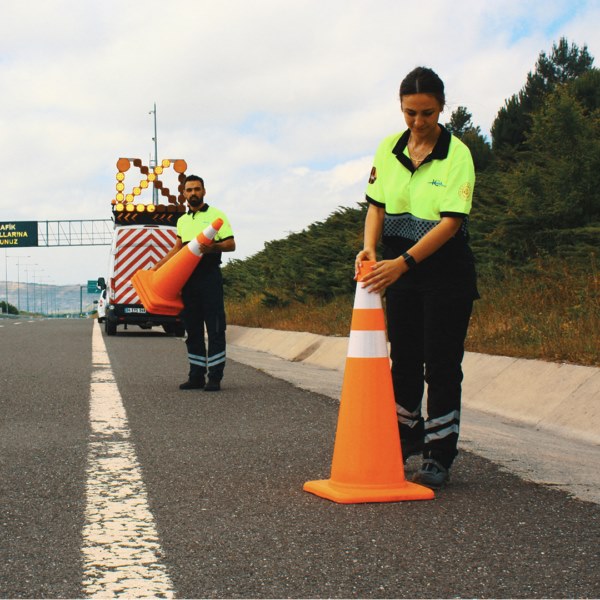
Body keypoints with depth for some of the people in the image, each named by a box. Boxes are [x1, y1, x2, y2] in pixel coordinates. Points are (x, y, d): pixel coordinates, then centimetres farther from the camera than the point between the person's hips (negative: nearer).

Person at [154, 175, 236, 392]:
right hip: (188, 278, 6)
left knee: (215, 329, -5)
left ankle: (214, 378, -3)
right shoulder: (182, 221, 18)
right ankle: (196, 376, 13)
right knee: (193, 329, 8)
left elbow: (231, 244, -6)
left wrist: (212, 247, -24)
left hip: (210, 277, -6)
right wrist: (157, 268, 23)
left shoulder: (216, 215, -1)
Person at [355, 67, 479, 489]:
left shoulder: (457, 154, -15)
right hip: (398, 269, 5)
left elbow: (451, 222, -21)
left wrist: (404, 261, -29)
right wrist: (370, 248, -13)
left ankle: (439, 457, 6)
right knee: (404, 358, 14)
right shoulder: (389, 148, 0)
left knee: (442, 363, -2)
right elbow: (377, 205, 6)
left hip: (446, 269, -5)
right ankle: (408, 435, 32)